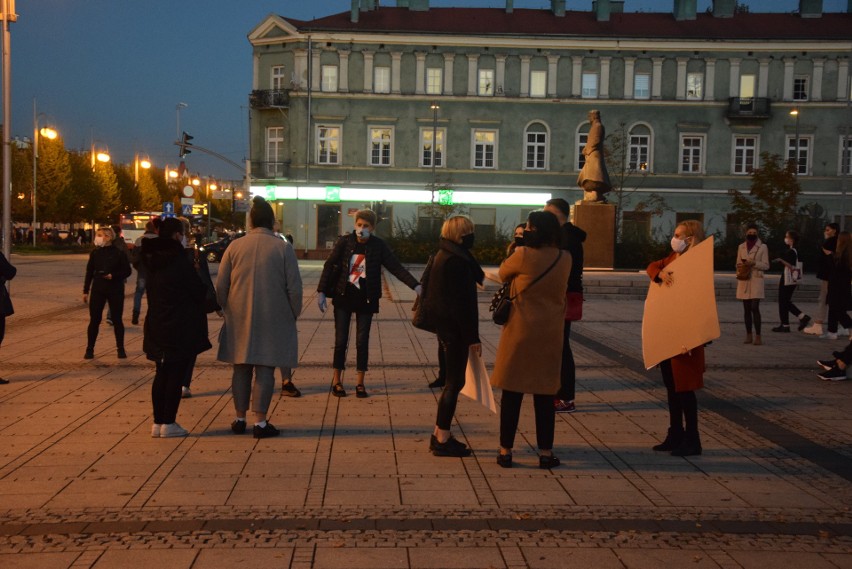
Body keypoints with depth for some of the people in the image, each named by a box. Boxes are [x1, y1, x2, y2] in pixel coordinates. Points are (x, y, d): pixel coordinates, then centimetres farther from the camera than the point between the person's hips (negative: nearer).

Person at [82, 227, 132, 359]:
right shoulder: (95, 253, 3)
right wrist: (85, 291, 8)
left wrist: (113, 276, -18)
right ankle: (90, 349, 12)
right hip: (98, 290, 2)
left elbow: (127, 271, -2)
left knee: (117, 320, 5)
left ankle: (120, 348, 17)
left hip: (116, 290, -2)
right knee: (94, 320, 2)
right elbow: (89, 272, 9)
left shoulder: (119, 253, -6)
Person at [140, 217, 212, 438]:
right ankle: (168, 423, 4)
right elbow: (198, 291, -11)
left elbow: (151, 291, 14)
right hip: (180, 328, -7)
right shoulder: (179, 260, -16)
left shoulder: (151, 259, 8)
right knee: (175, 374, 0)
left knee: (162, 374, 14)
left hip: (157, 326, 7)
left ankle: (158, 422, 17)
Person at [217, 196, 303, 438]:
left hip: (239, 318, 3)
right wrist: (293, 314, 8)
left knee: (241, 368, 12)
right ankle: (260, 422, 1)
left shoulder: (235, 246, 1)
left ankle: (240, 418, 18)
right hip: (273, 318, -2)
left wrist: (229, 309, 17)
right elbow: (294, 287, -5)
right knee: (265, 369, 1)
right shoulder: (283, 248, -5)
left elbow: (220, 285, 4)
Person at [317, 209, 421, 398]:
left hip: (366, 299, 1)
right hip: (343, 297, 0)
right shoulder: (345, 241, -5)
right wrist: (321, 292, -8)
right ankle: (336, 380, 16)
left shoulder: (378, 246, -4)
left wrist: (415, 285, -17)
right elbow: (329, 265, -3)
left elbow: (396, 267, -7)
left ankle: (360, 382, 16)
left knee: (362, 341, 5)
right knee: (341, 340, 3)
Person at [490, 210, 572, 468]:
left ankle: (505, 451, 12)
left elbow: (503, 274, 2)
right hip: (550, 336, 3)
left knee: (512, 392, 6)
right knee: (544, 394, 10)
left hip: (520, 333, -3)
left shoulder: (524, 256, -14)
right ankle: (545, 452, 13)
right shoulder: (565, 259, 0)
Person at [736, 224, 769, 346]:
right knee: (746, 309, 5)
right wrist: (741, 266, -8)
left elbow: (766, 265, -1)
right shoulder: (741, 247, 12)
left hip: (756, 281, -4)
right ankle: (749, 335, 10)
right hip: (744, 281, 4)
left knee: (754, 308, -12)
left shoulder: (762, 246, 2)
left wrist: (753, 263, -17)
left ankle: (758, 336, -9)